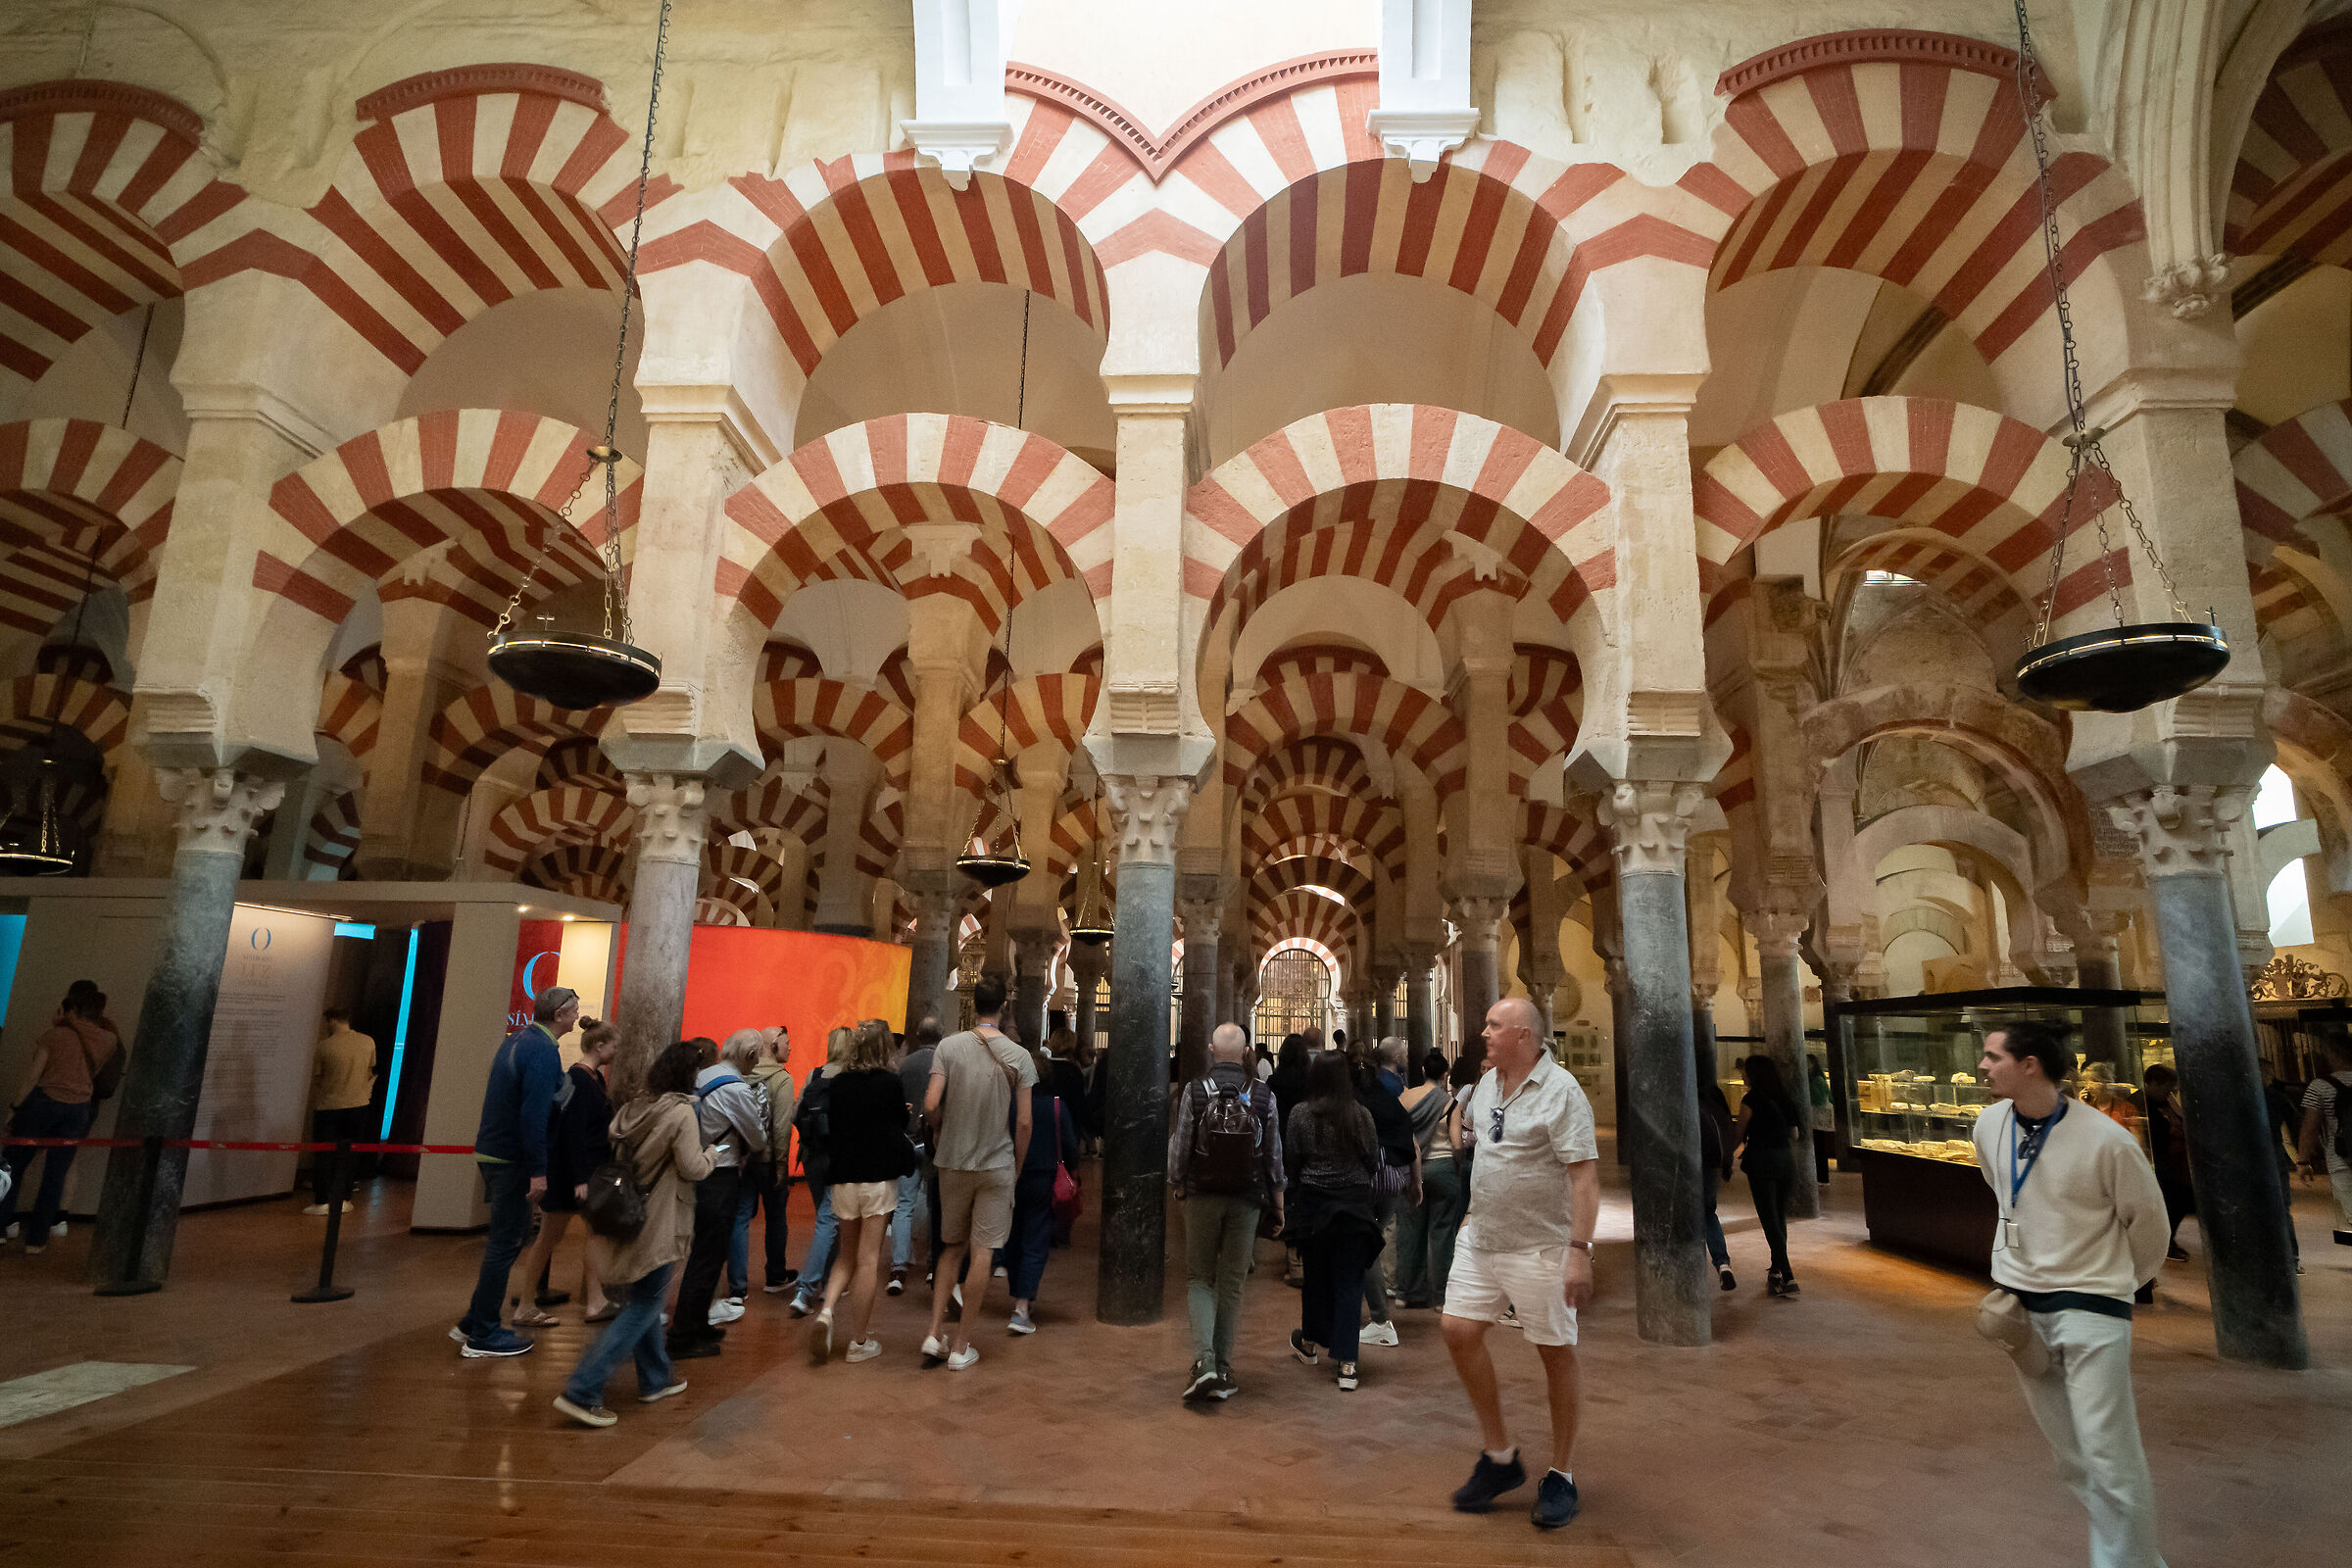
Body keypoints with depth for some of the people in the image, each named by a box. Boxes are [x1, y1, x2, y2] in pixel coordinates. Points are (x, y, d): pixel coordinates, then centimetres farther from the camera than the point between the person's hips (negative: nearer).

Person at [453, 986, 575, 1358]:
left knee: (507, 1238, 18)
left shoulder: (516, 1040, 12)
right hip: (512, 1159, -10)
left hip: (493, 1151, 10)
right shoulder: (543, 1050, -18)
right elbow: (535, 1113, -25)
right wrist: (538, 1170, -22)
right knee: (507, 1243, 0)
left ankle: (473, 1322, 25)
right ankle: (482, 1336, 8)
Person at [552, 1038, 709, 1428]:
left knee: (640, 1300, 19)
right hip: (658, 1225, -8)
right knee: (643, 1308, 1)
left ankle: (656, 1379, 32)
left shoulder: (633, 1108, 4)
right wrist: (710, 1154, 2)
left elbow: (610, 1154, 8)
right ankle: (582, 1391, -3)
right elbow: (693, 1169, -16)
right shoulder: (681, 1112, -17)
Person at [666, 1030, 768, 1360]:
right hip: (720, 1178, -9)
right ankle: (683, 1339, 7)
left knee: (701, 1250, 19)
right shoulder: (738, 1091, -18)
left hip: (698, 1172, 9)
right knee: (707, 1256, 0)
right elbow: (758, 1140, -7)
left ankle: (697, 1326, 31)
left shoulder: (701, 1078, 6)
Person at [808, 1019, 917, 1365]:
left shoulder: (836, 1083, 2)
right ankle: (859, 1342, 9)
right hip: (878, 1178, -4)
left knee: (848, 1256, 19)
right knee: (868, 1260, 3)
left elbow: (831, 1128, 9)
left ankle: (826, 1310, -5)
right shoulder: (890, 1082, -10)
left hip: (843, 1178, 4)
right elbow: (900, 1124, 2)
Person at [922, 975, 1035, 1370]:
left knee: (953, 1247, 18)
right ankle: (961, 1346, 12)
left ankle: (935, 1334, 13)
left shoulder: (949, 1046, -6)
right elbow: (1024, 1122, -6)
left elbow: (930, 1105, -12)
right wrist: (1017, 1166, 8)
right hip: (997, 1164, -2)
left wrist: (945, 1129, 10)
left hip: (953, 1162, 2)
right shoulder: (1018, 1056, -7)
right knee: (981, 1252, 6)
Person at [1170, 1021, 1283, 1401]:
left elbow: (1179, 1146, -5)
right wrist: (1278, 1204, 11)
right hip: (1246, 1200, 1)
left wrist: (1178, 1186, 12)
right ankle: (1223, 1373, 15)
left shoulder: (1194, 1090, -8)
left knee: (1199, 1279, 11)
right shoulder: (1264, 1095, -4)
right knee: (1231, 1284, 11)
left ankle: (1203, 1359, -7)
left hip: (1202, 1198, -1)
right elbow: (1274, 1154, 2)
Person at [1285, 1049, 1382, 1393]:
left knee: (1316, 1274, 17)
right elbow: (1374, 1164, 2)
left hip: (1313, 1204, 0)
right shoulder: (1361, 1115, -6)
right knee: (1350, 1281, 5)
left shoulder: (1300, 1114, -10)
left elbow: (1290, 1163, -3)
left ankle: (1310, 1343, 36)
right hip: (1355, 1205, 0)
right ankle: (1345, 1364, 1)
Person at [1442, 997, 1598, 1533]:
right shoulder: (1487, 1083, 6)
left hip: (1539, 1247, -7)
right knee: (1460, 1331, 4)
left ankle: (1561, 1477, 23)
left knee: (1556, 1353, 5)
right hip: (1480, 1238, 7)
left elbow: (1585, 1175, -20)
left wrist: (1580, 1250, -24)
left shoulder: (1561, 1091, -16)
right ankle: (1500, 1457, 21)